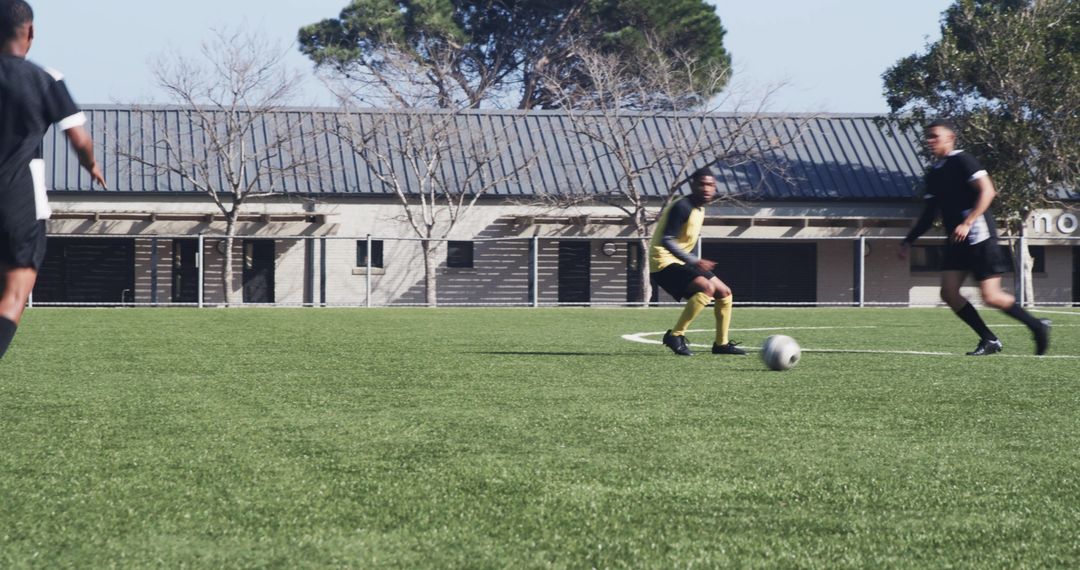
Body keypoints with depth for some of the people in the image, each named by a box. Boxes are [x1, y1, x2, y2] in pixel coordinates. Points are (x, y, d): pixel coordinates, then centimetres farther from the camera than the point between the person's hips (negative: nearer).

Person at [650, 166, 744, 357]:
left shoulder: (700, 209, 11)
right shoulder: (682, 207, -19)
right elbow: (666, 241, -26)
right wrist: (694, 262, -32)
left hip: (681, 262, 10)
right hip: (664, 262, -10)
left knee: (724, 292, 10)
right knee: (707, 287, -29)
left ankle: (721, 343, 21)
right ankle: (675, 336, -23)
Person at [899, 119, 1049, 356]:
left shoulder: (962, 160, -8)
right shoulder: (934, 172, 16)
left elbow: (987, 191, -18)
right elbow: (930, 213, 23)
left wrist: (967, 223, -26)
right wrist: (909, 241, 18)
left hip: (979, 238, -8)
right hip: (956, 241, 8)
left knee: (990, 296, -10)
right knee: (948, 292, -4)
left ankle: (1037, 327, 9)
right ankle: (989, 339, 6)